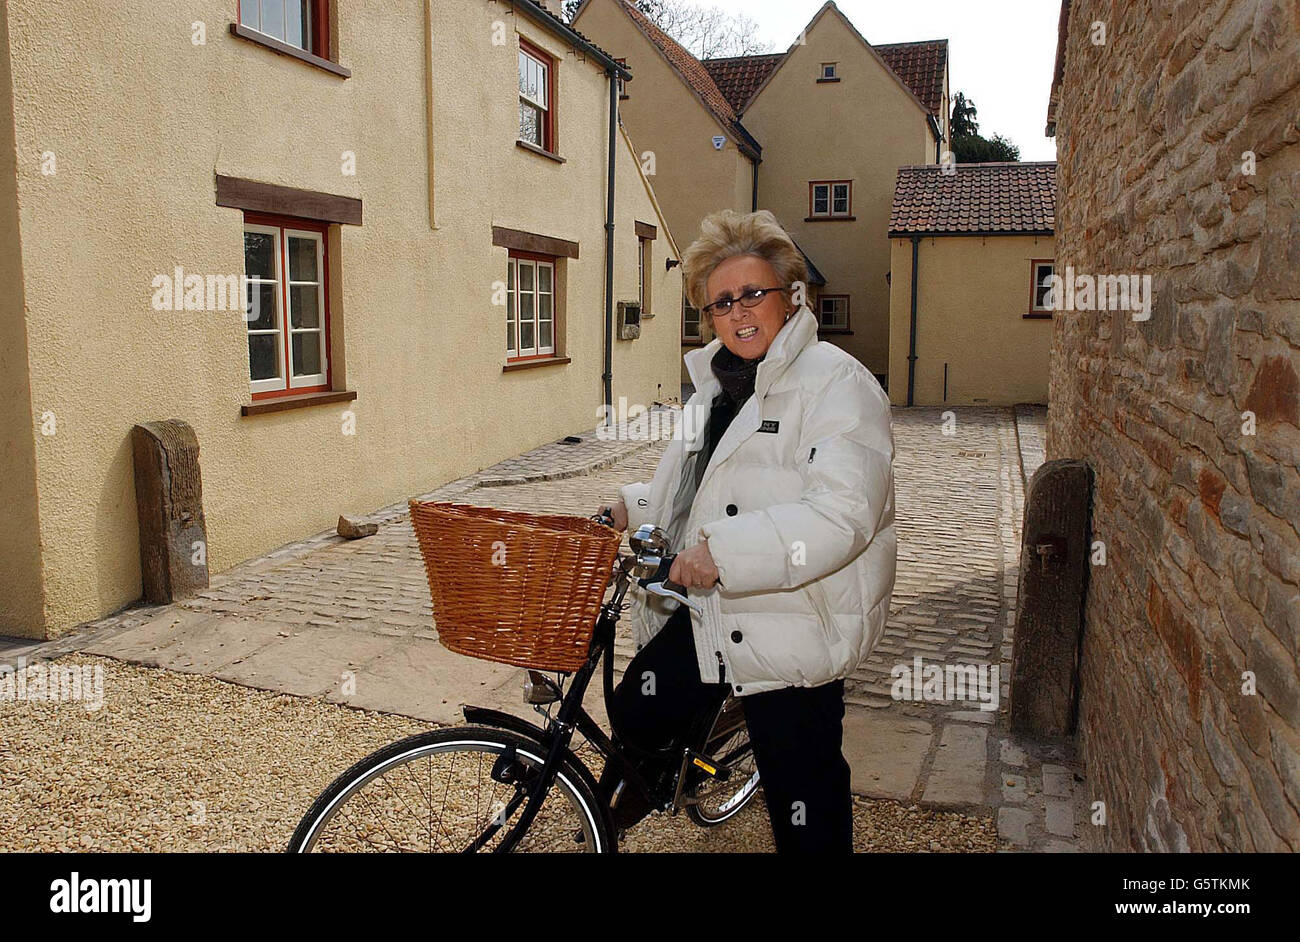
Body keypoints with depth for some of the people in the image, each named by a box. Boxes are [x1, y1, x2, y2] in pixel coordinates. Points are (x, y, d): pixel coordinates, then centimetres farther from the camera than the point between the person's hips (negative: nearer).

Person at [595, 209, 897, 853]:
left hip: (792, 628, -8)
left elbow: (844, 511, -27)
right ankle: (604, 827, 48)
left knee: (802, 799, 5)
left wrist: (724, 551, -32)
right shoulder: (716, 384, 14)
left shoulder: (837, 383, -14)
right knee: (635, 715, 19)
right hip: (705, 615, 8)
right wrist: (632, 508, 12)